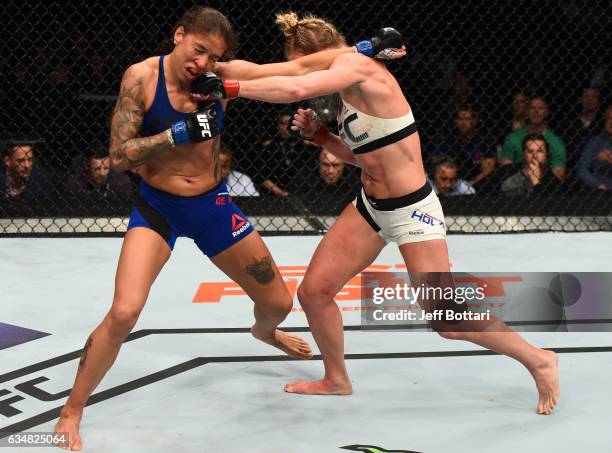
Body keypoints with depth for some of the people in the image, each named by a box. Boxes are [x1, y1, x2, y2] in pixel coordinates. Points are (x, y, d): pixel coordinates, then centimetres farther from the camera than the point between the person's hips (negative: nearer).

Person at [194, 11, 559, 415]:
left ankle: (539, 360, 14)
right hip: (371, 208, 9)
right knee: (314, 291, 5)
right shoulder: (347, 93, 7)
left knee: (447, 322, -5)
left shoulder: (357, 65, -20)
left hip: (412, 211, -9)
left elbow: (295, 90, -36)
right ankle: (337, 381, 27)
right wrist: (318, 133, 2)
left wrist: (229, 87, -30)